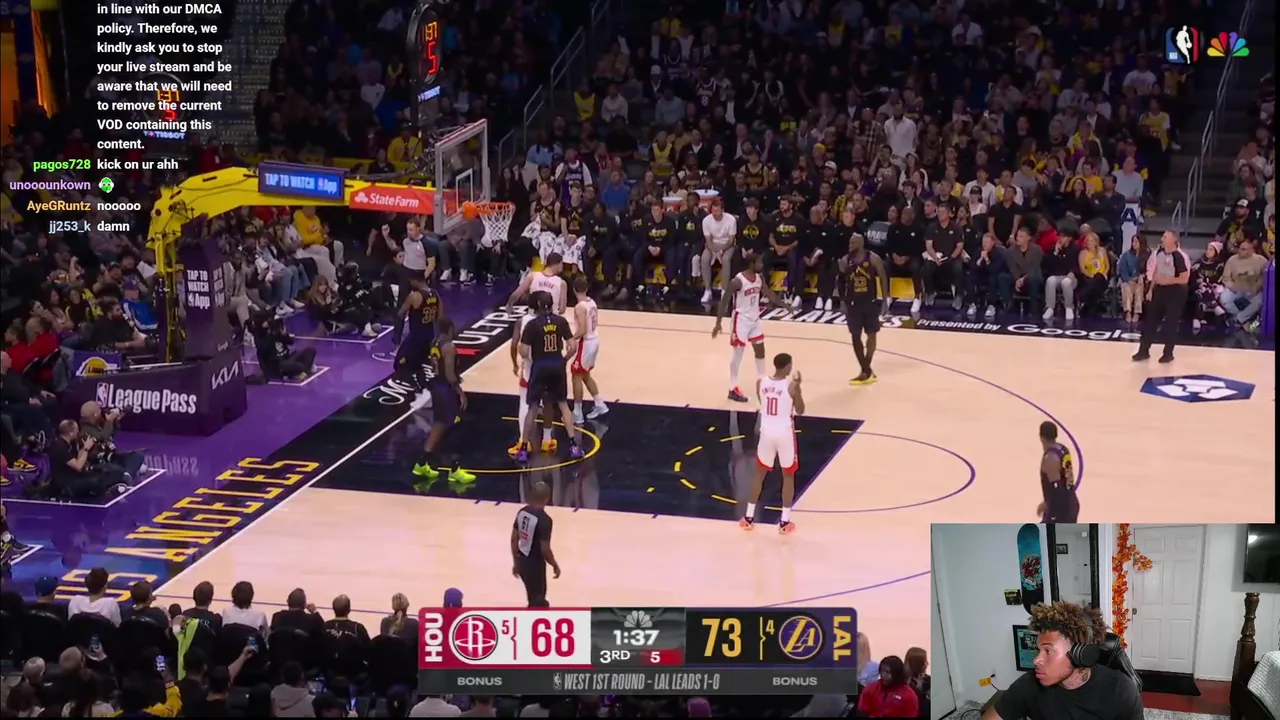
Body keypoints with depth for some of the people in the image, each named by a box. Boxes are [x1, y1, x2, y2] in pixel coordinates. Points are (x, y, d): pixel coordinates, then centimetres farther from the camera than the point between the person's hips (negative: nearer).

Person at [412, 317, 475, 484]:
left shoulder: (434, 345, 7)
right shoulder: (448, 347, -20)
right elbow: (450, 375, -23)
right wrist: (461, 393, -16)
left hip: (437, 387, 9)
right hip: (447, 390, -9)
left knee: (439, 427, 18)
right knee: (452, 430, -1)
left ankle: (422, 464, 22)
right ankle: (455, 470, 5)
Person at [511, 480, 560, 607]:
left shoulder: (522, 512, -1)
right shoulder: (544, 519, -24)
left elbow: (514, 539, 7)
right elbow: (545, 549, -21)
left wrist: (515, 562, 19)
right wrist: (555, 565, -4)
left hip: (522, 561, 8)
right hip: (535, 563, -8)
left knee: (536, 597, 27)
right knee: (536, 601, 5)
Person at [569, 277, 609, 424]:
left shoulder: (580, 307, -22)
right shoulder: (592, 302, 6)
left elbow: (582, 331, -27)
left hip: (586, 343, -9)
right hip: (594, 340, 9)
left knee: (577, 376, 1)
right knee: (585, 375, 23)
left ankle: (577, 414, 5)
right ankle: (599, 405, 29)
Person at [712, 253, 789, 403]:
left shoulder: (759, 278, -1)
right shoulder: (738, 281, -23)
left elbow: (768, 293, 14)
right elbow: (724, 301, -20)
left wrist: (783, 306, 9)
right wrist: (718, 323, -23)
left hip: (755, 319, 8)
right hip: (741, 320, -8)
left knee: (760, 350, 16)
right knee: (738, 355, -2)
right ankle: (733, 389, 6)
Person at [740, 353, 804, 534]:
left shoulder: (760, 383, -4)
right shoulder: (791, 386, -15)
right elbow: (800, 411, -2)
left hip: (766, 432, 3)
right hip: (785, 434, -3)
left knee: (760, 473, 18)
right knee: (788, 476, 11)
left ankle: (749, 517, 21)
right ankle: (785, 522, 12)